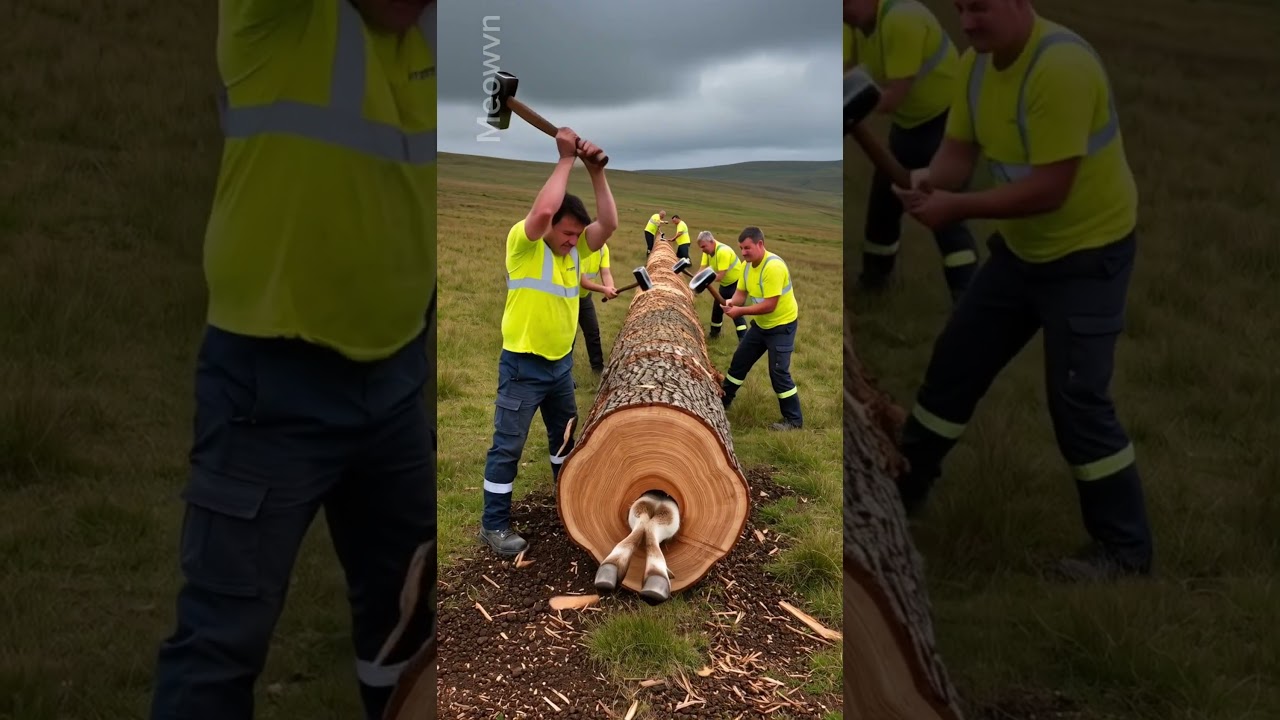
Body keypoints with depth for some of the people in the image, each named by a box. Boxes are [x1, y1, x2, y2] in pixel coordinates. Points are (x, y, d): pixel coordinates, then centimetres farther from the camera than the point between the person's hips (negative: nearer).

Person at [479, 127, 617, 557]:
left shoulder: (576, 248, 2)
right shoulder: (523, 243, -16)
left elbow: (609, 223, -11)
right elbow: (544, 209, -35)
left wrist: (595, 170, -17)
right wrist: (566, 158, -26)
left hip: (561, 363, 7)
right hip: (523, 365, -7)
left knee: (567, 436, 22)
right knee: (508, 445, 1)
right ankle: (493, 525, 12)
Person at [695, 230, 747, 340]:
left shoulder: (723, 251, -32)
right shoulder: (708, 251, -6)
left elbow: (720, 276, -33)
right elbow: (702, 268, -11)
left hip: (737, 283, -9)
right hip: (725, 284, 9)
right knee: (717, 309, 18)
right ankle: (714, 333, 39)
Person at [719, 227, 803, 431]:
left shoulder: (773, 266, -30)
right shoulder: (748, 265, -2)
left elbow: (769, 305, -32)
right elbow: (741, 293, 0)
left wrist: (741, 311, -29)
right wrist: (731, 303, -22)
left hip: (782, 325, -9)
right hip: (760, 324, 9)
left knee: (778, 372, -9)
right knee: (739, 361, 16)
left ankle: (794, 420, 4)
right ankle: (723, 400, 34)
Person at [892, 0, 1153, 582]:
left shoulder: (1062, 66, -27)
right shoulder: (977, 64, -1)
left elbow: (1051, 188, -29)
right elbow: (959, 150, -2)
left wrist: (959, 207, -29)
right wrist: (928, 180, -23)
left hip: (1088, 253, -8)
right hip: (1020, 248, 8)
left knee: (1076, 399, -7)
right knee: (955, 364, 12)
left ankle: (1125, 548, 11)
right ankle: (903, 487, 30)